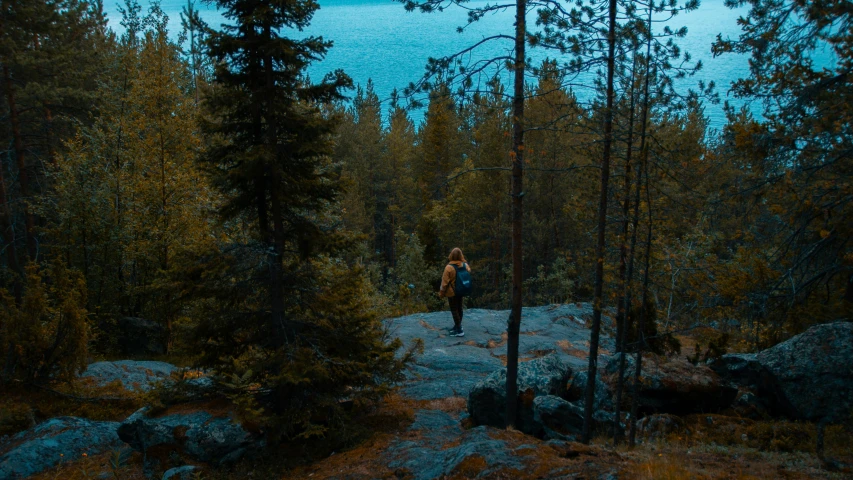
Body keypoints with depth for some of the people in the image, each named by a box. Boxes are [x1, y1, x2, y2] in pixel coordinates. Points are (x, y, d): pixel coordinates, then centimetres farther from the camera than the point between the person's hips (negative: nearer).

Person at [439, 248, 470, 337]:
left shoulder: (449, 267, -23)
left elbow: (445, 282, -17)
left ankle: (459, 330, 2)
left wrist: (441, 293, -6)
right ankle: (458, 325, 32)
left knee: (454, 310, 1)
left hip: (452, 292, -6)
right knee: (459, 308, 18)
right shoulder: (465, 265, -7)